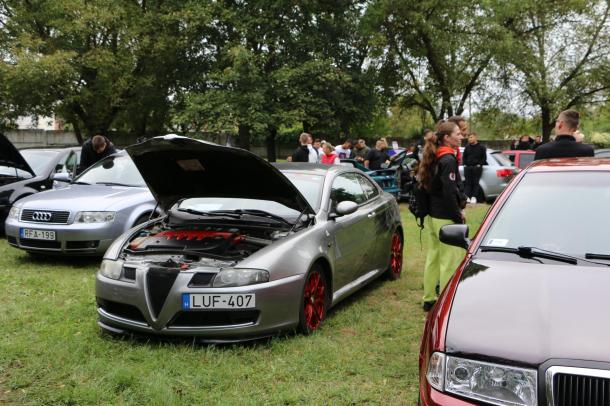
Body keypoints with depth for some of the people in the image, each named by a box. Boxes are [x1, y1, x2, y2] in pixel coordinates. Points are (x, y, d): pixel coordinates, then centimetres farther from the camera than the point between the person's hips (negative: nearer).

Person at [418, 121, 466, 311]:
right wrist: (458, 217, -13)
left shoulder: (435, 158, 12)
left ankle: (429, 299, 25)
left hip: (432, 215, 10)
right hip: (446, 218, -10)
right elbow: (449, 192, -21)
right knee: (450, 261, -2)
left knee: (433, 258, 16)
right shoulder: (448, 159, -16)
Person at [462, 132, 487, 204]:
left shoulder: (481, 147, 2)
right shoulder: (467, 147, 13)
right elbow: (464, 157, 19)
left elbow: (484, 158, 3)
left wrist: (479, 164, -7)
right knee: (467, 182, -1)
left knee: (476, 182, -3)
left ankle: (474, 197, -1)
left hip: (477, 168, -3)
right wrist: (465, 164, 6)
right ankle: (466, 197, -2)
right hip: (468, 168, 3)